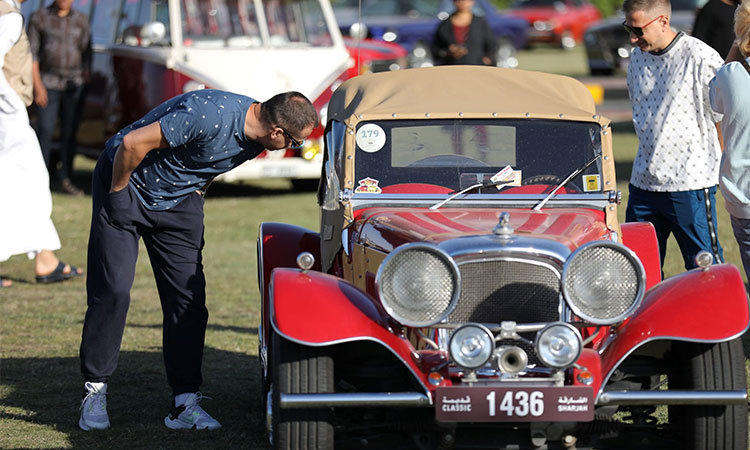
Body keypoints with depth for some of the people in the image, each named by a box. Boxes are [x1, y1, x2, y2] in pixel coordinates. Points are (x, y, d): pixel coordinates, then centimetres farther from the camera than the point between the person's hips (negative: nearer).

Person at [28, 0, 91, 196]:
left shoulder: (81, 20, 7)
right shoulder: (39, 18, 0)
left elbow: (86, 53, 11)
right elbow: (32, 53, -3)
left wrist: (86, 76, -1)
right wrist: (37, 85, -9)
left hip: (74, 84, 2)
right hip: (48, 83, -2)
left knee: (70, 132, 1)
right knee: (45, 132, -6)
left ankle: (65, 179, 6)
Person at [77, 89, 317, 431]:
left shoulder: (256, 140, -8)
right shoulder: (210, 114, -35)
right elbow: (132, 143, -30)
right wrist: (117, 193, -19)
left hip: (180, 199, 7)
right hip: (127, 182, -7)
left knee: (189, 297, -2)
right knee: (113, 290, -10)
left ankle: (185, 403, 1)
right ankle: (94, 390, 4)